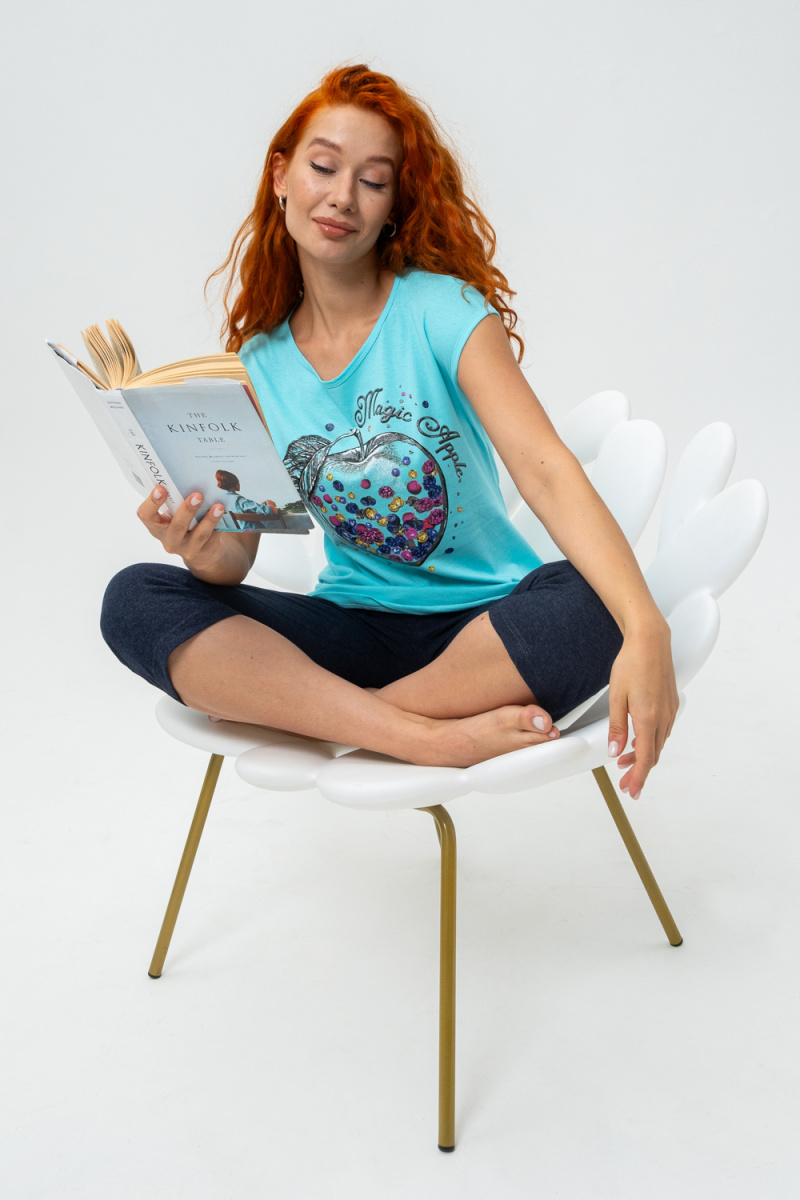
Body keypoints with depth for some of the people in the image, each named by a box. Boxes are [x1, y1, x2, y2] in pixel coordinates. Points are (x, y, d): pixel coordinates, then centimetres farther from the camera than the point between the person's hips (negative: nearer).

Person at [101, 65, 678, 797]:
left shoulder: (444, 311, -8)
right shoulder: (260, 364, 3)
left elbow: (547, 471, -21)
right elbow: (238, 554, 1)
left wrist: (645, 630, -37)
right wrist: (203, 552, -26)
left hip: (486, 621, -2)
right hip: (355, 626, 3)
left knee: (594, 606, -35)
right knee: (135, 600, -18)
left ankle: (332, 716, -18)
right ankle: (426, 737, -26)